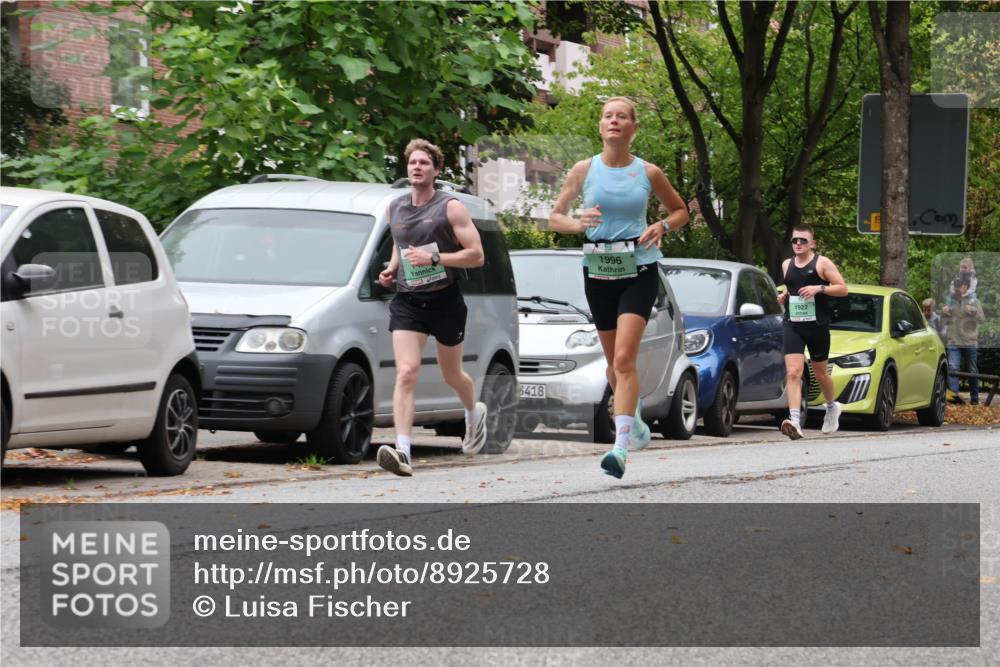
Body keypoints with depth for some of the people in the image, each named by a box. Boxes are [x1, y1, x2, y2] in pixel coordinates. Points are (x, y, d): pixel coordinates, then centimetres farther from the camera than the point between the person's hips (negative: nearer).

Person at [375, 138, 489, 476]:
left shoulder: (450, 207, -5)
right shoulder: (395, 207, 9)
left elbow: (476, 255, -9)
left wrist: (434, 258, -19)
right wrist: (391, 269, 8)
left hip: (445, 300, -2)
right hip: (406, 301, 2)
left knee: (452, 374, 15)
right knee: (406, 373, -16)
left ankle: (475, 411, 50)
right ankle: (403, 452, -27)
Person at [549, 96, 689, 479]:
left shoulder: (648, 173, 0)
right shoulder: (584, 170, 1)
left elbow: (680, 210, 15)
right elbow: (555, 217, 7)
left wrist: (662, 227, -7)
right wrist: (578, 223, -15)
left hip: (639, 270, -3)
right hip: (598, 272, 3)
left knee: (624, 358, -17)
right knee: (614, 360, 14)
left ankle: (621, 446, -24)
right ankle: (635, 422, 41)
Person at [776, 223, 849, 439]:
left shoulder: (822, 263, -2)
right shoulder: (787, 265, 12)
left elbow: (843, 289, -5)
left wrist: (819, 288, -19)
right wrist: (783, 296, 7)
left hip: (817, 326, -3)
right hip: (792, 325, 3)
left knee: (820, 373, 12)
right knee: (793, 373, -14)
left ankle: (832, 407, 42)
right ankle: (795, 421, -25)